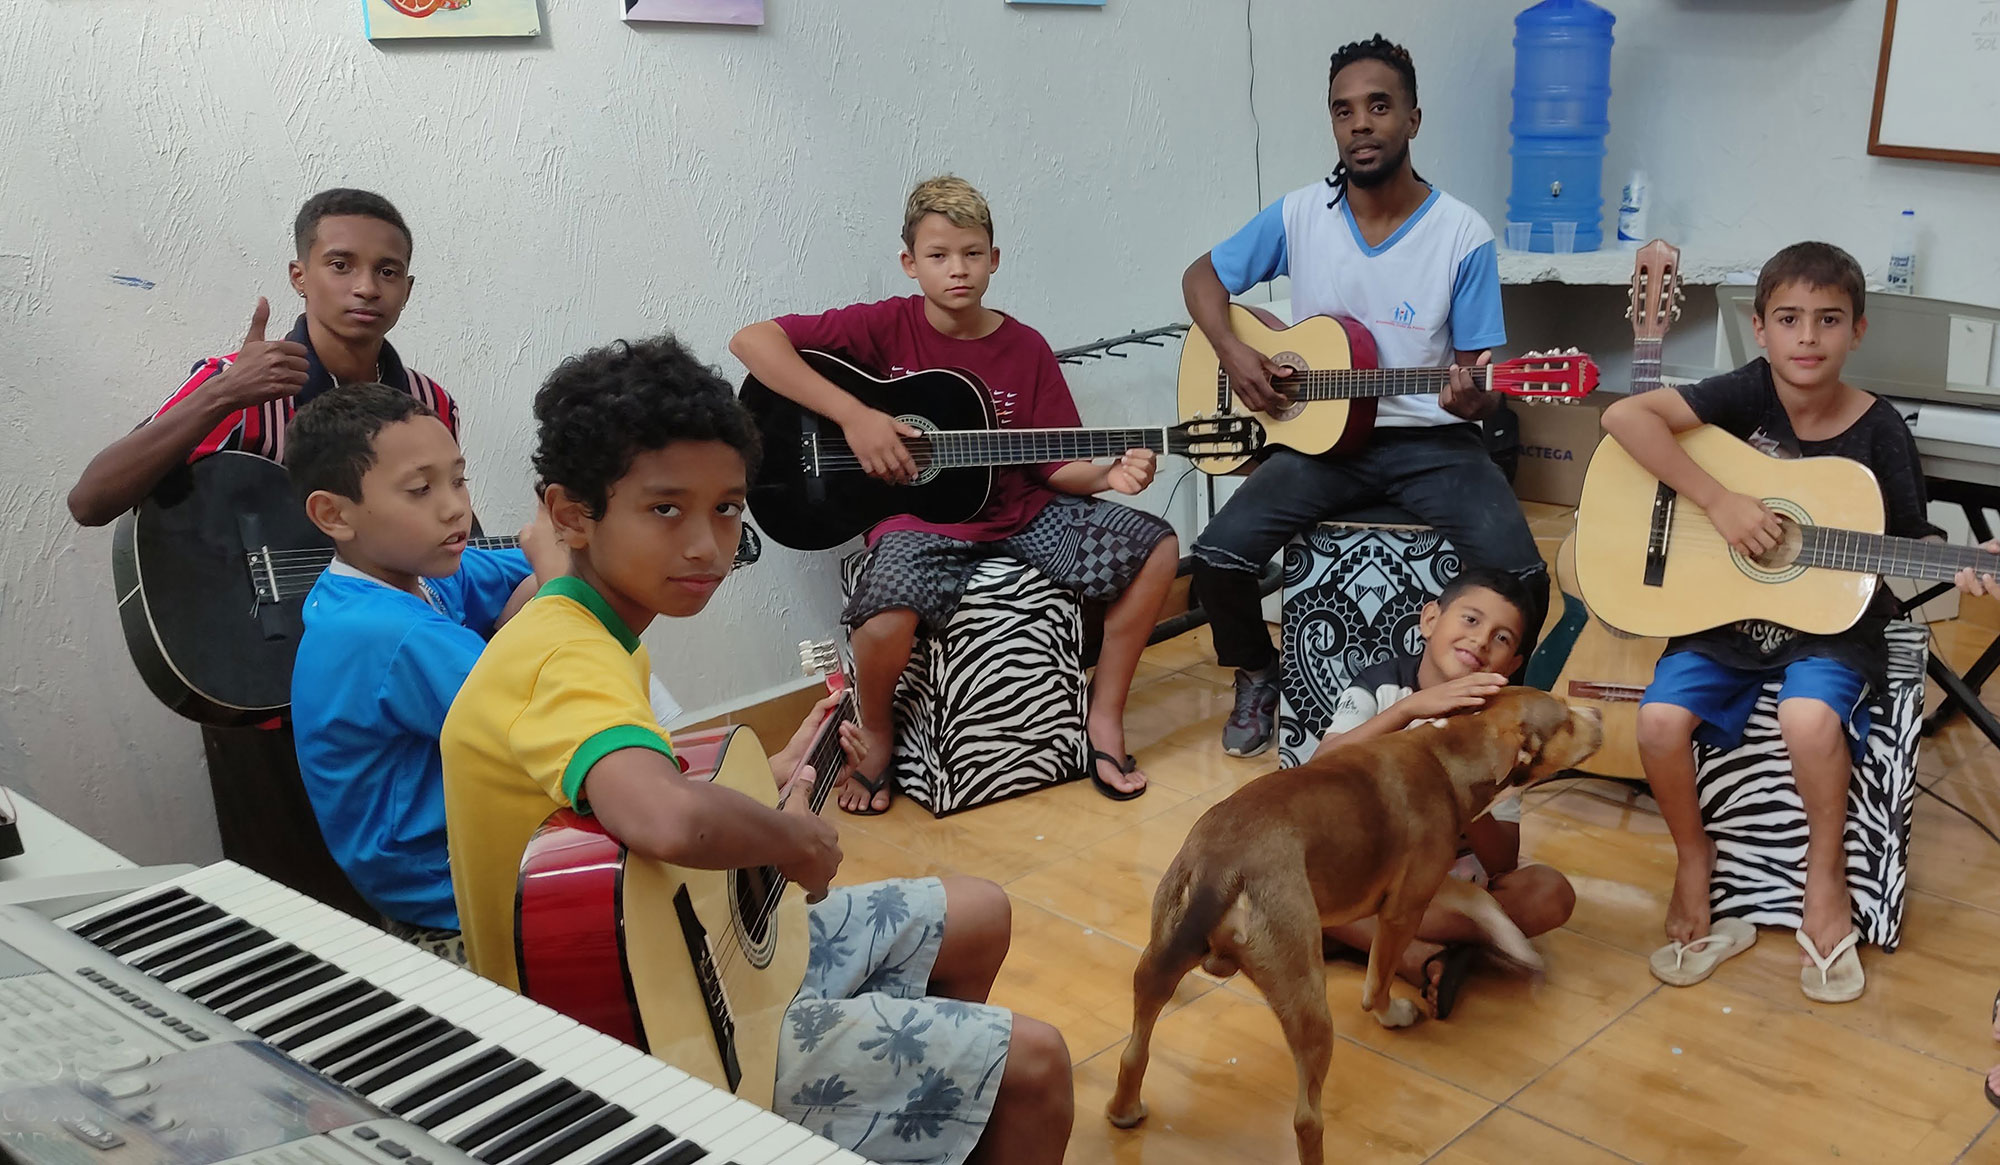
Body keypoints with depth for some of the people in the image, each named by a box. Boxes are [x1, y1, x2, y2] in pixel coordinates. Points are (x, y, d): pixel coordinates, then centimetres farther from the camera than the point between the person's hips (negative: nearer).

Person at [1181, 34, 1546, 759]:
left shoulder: (1463, 235, -6)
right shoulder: (1300, 216, 0)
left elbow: (1478, 371, -2)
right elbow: (1202, 276, 12)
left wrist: (1471, 397, -27)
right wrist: (1233, 353, -6)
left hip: (1432, 440, -1)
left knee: (1520, 574, -26)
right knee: (1219, 551, -23)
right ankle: (1258, 679, 9)